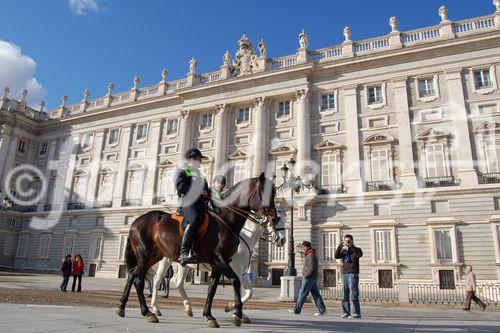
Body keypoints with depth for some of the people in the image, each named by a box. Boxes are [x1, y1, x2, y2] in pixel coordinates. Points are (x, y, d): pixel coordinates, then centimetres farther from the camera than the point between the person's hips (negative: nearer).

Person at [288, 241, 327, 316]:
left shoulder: (311, 255, -15)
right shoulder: (309, 254, 17)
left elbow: (311, 268, -21)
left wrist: (305, 275, -14)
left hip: (309, 277, -10)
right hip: (312, 278, 10)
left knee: (302, 293, -2)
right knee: (315, 294, 8)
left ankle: (297, 310, 5)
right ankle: (322, 310, 8)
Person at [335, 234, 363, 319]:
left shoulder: (356, 249, 4)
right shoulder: (344, 251, 15)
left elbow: (359, 255, -19)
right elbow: (336, 256, -3)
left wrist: (351, 246, -22)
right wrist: (340, 246, -13)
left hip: (353, 274, -5)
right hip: (345, 274, 5)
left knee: (354, 295, -9)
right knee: (345, 295, 6)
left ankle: (357, 313, -5)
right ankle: (346, 313, 11)